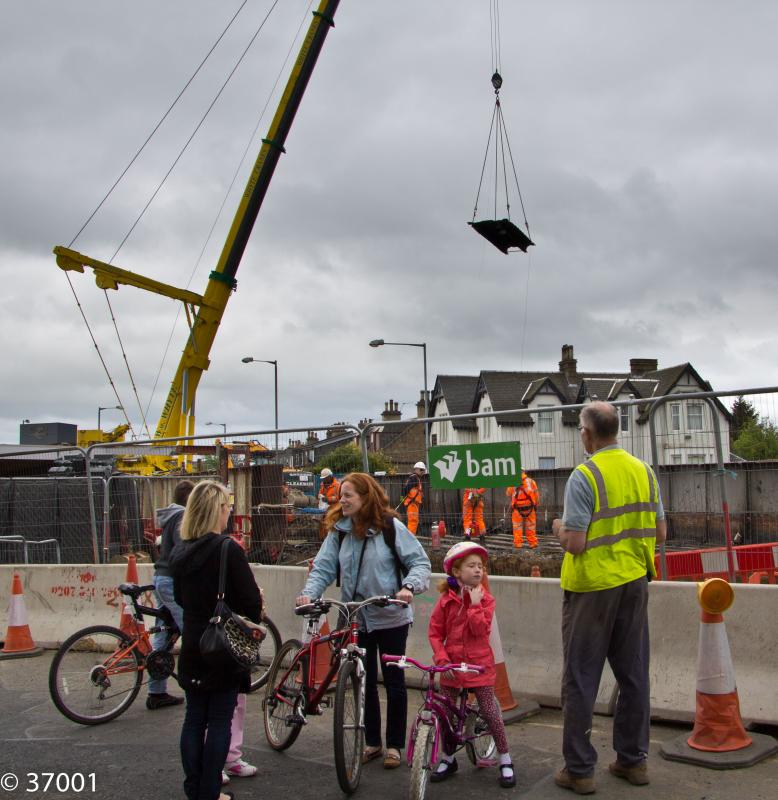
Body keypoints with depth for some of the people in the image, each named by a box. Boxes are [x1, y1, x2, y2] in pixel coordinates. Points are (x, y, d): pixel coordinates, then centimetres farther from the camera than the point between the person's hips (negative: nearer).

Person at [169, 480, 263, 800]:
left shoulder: (179, 552, 2)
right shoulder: (229, 550, -18)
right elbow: (252, 603, -15)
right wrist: (253, 615, 5)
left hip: (192, 647, 6)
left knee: (194, 718, 13)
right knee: (220, 720, 4)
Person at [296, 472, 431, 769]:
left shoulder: (391, 527, -11)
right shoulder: (338, 530, 1)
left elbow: (419, 561, -10)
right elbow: (323, 567, -3)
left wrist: (409, 586, -28)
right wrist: (309, 592, -20)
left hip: (390, 618, -4)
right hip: (355, 619, 4)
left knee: (393, 682, 7)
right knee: (364, 681, 12)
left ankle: (394, 745, 22)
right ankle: (372, 742, 28)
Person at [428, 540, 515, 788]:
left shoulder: (485, 598, -5)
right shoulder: (446, 600, -2)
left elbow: (481, 630, -18)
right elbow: (435, 632, 0)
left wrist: (475, 604, -22)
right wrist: (442, 659, -11)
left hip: (479, 665, -2)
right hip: (452, 665, 2)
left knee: (490, 713, -1)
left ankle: (505, 760, 16)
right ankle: (448, 759, 28)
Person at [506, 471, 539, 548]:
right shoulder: (531, 481, 5)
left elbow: (508, 493, 10)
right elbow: (537, 495, 6)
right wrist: (536, 505, 17)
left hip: (517, 508, -1)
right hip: (529, 507, 1)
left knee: (517, 526, 5)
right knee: (531, 526, 8)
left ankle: (517, 543, 1)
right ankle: (533, 543, 8)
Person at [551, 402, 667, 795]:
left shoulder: (584, 475, -17)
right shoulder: (644, 471, 3)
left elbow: (574, 544, -20)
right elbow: (660, 533, 7)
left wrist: (559, 527, 0)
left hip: (592, 588, -6)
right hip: (634, 583, 6)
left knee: (580, 679, 5)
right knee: (633, 675, 15)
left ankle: (579, 769, 11)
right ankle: (633, 759, 26)